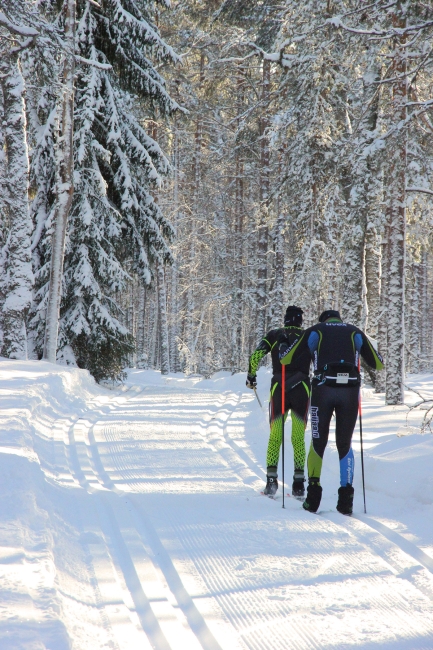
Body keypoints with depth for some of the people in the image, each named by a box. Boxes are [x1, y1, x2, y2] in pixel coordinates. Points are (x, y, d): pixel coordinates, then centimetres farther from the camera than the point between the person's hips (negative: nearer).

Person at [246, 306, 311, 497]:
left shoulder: (274, 335, 8)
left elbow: (255, 355, -2)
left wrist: (251, 376, 10)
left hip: (278, 388, 0)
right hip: (302, 389, 0)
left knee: (275, 436, 5)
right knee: (298, 438, 3)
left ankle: (271, 479, -3)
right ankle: (298, 483, -1)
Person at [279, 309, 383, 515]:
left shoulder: (315, 331, 14)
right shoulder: (355, 333, 18)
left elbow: (286, 358, 11)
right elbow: (378, 363, 21)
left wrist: (282, 347, 35)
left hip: (323, 389, -1)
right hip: (350, 390, 1)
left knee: (318, 442, 13)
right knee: (344, 444, 13)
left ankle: (313, 496, 5)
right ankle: (345, 498, 4)